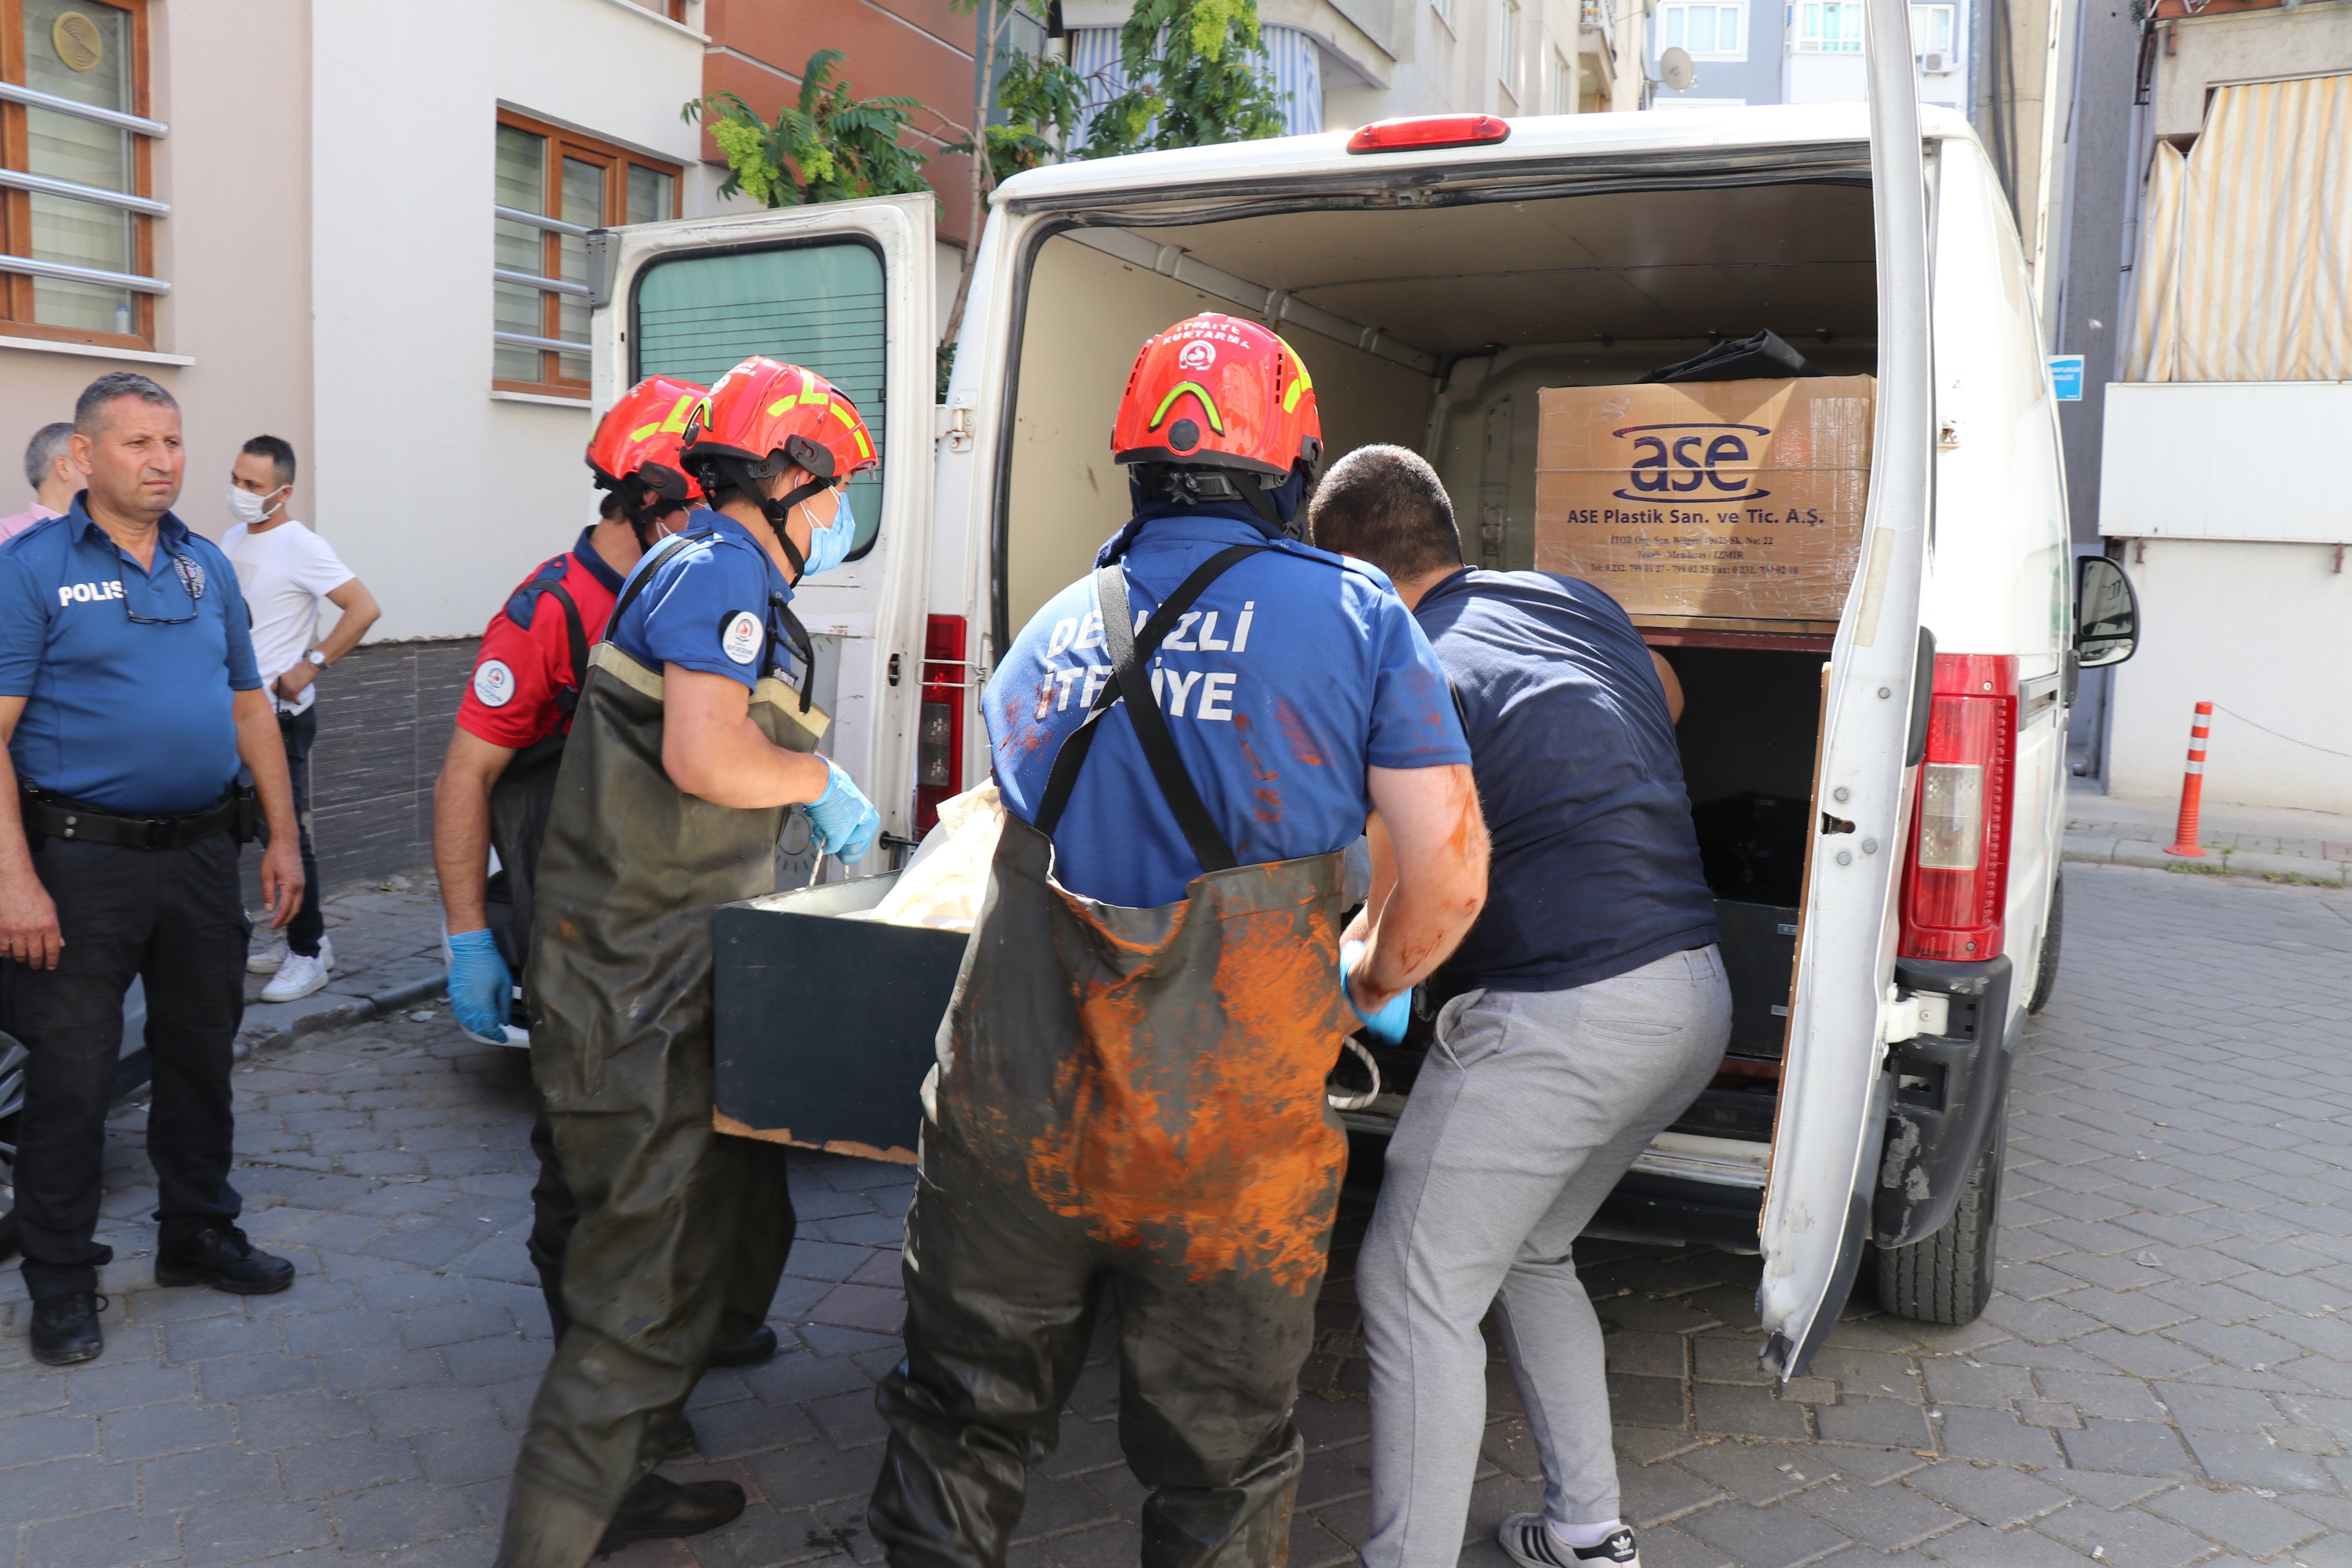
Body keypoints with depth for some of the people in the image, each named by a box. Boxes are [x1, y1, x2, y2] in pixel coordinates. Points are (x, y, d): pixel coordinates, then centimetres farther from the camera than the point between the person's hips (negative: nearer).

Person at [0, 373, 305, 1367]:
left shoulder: (207, 567, 10)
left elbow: (249, 708, 14)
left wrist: (283, 838, 8)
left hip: (203, 854, 5)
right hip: (85, 862, -5)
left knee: (201, 1057, 15)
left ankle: (198, 1235, 31)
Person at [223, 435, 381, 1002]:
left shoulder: (300, 547, -12)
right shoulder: (233, 541, 11)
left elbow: (365, 608, -20)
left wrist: (311, 666, -19)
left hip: (281, 714, -8)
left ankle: (308, 956, 3)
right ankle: (308, 938, 23)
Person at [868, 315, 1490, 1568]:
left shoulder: (1056, 630, 9)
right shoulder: (1353, 613, -4)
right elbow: (1449, 871, -8)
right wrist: (1371, 988, 13)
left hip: (1012, 1120, 3)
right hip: (1222, 1138, -2)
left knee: (963, 1424, 22)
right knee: (1219, 1463, 18)